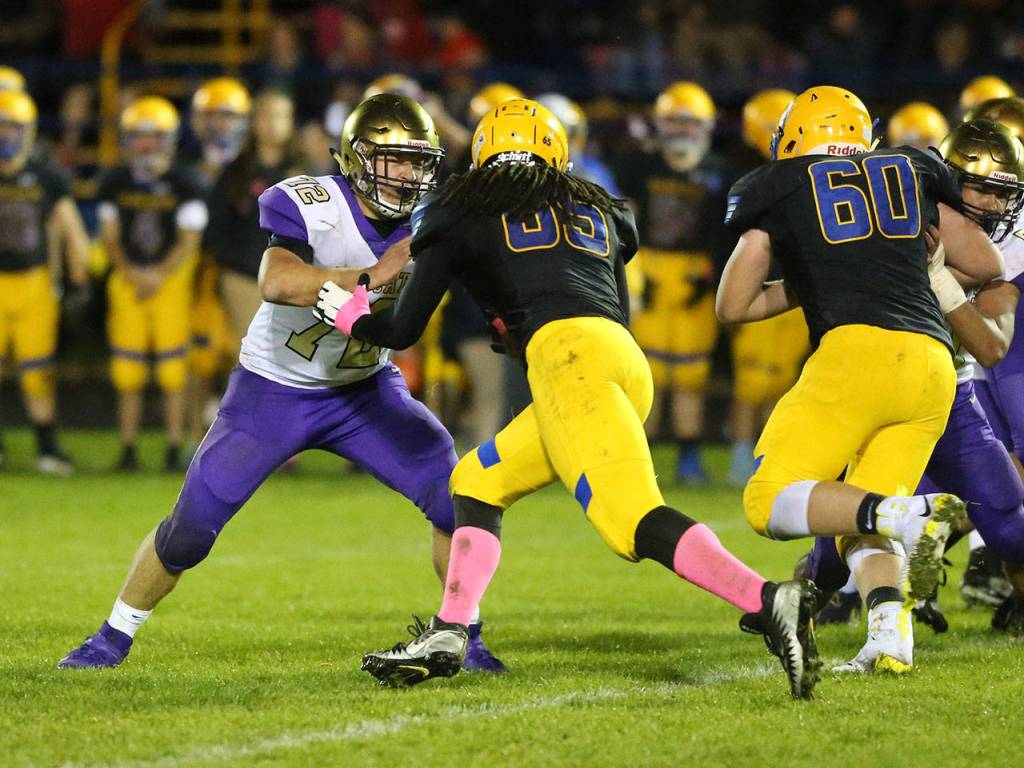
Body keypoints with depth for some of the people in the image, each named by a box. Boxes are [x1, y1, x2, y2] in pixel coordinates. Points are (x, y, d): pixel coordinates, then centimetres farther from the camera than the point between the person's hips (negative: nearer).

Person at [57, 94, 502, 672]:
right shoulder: (307, 206, -25)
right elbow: (276, 282, -43)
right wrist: (371, 277, -50)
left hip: (363, 388, 4)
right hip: (274, 390, -4)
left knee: (454, 495, -13)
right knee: (190, 528, -2)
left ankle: (466, 635, 3)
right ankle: (114, 639, 19)